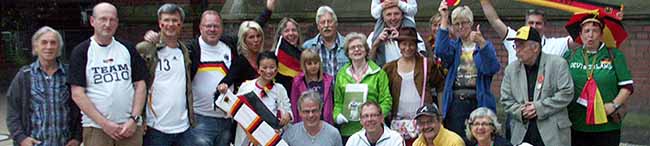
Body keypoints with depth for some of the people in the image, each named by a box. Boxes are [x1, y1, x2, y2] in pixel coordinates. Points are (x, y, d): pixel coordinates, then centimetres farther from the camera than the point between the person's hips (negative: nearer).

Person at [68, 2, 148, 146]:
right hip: (96, 127, -2)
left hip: (130, 126, 2)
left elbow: (140, 85, 7)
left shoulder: (128, 49, 8)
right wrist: (104, 123, -10)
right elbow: (77, 94, -5)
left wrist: (134, 119, -5)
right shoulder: (81, 51, 0)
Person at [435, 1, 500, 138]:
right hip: (455, 103, 1)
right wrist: (444, 18, -10)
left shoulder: (485, 45, 8)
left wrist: (481, 42, -24)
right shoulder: (453, 45, 14)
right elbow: (441, 52, -11)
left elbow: (493, 68, -10)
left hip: (479, 102, -1)